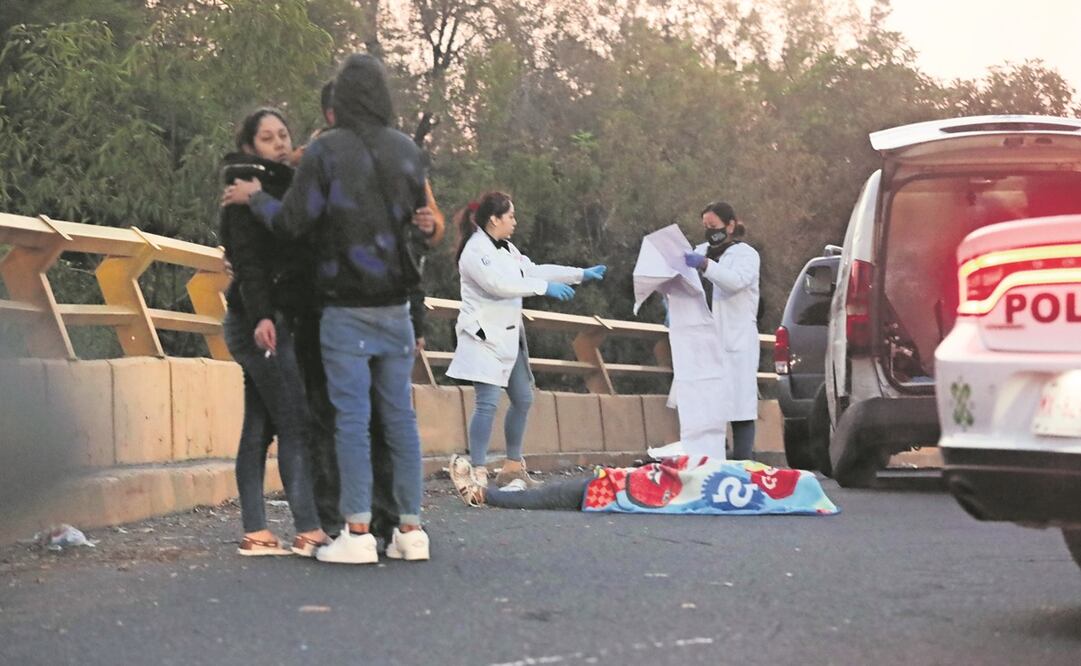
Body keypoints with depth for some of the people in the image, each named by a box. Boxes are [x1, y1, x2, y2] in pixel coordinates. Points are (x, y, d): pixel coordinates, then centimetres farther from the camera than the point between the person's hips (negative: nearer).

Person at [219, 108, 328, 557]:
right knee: (296, 424, -12)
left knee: (259, 427, 6)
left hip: (269, 319, 9)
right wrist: (261, 315, -25)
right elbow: (246, 256, -17)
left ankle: (255, 533, 6)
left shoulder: (278, 185, 21)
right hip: (263, 319, -9)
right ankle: (309, 532, -15)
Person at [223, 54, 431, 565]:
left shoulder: (326, 151, -9)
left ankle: (358, 532, -6)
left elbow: (292, 224, -9)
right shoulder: (407, 150, 6)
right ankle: (410, 528, 8)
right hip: (395, 306, 4)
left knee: (352, 417, -4)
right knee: (400, 416, 8)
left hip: (346, 308, -4)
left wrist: (255, 197, 8)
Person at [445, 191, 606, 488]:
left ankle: (513, 466, 24)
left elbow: (534, 270, 18)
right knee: (488, 402, -16)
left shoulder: (506, 249, 15)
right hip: (484, 335, -10)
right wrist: (545, 287, -22)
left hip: (508, 336, 10)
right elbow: (499, 284, -26)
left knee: (522, 399, 13)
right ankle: (479, 472, -16)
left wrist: (582, 274, 14)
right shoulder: (476, 251, -15)